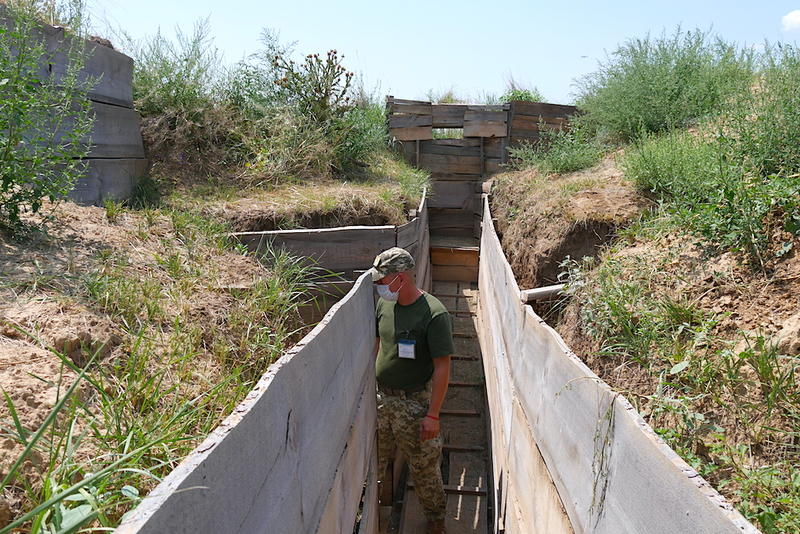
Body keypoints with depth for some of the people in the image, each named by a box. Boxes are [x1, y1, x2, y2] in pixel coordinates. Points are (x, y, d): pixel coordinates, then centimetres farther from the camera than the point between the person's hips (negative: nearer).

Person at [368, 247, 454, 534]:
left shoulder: (434, 314, -21)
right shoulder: (384, 304, -1)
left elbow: (442, 367, -18)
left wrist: (432, 415, -18)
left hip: (414, 403, -5)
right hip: (380, 397, 6)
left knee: (424, 467, 10)